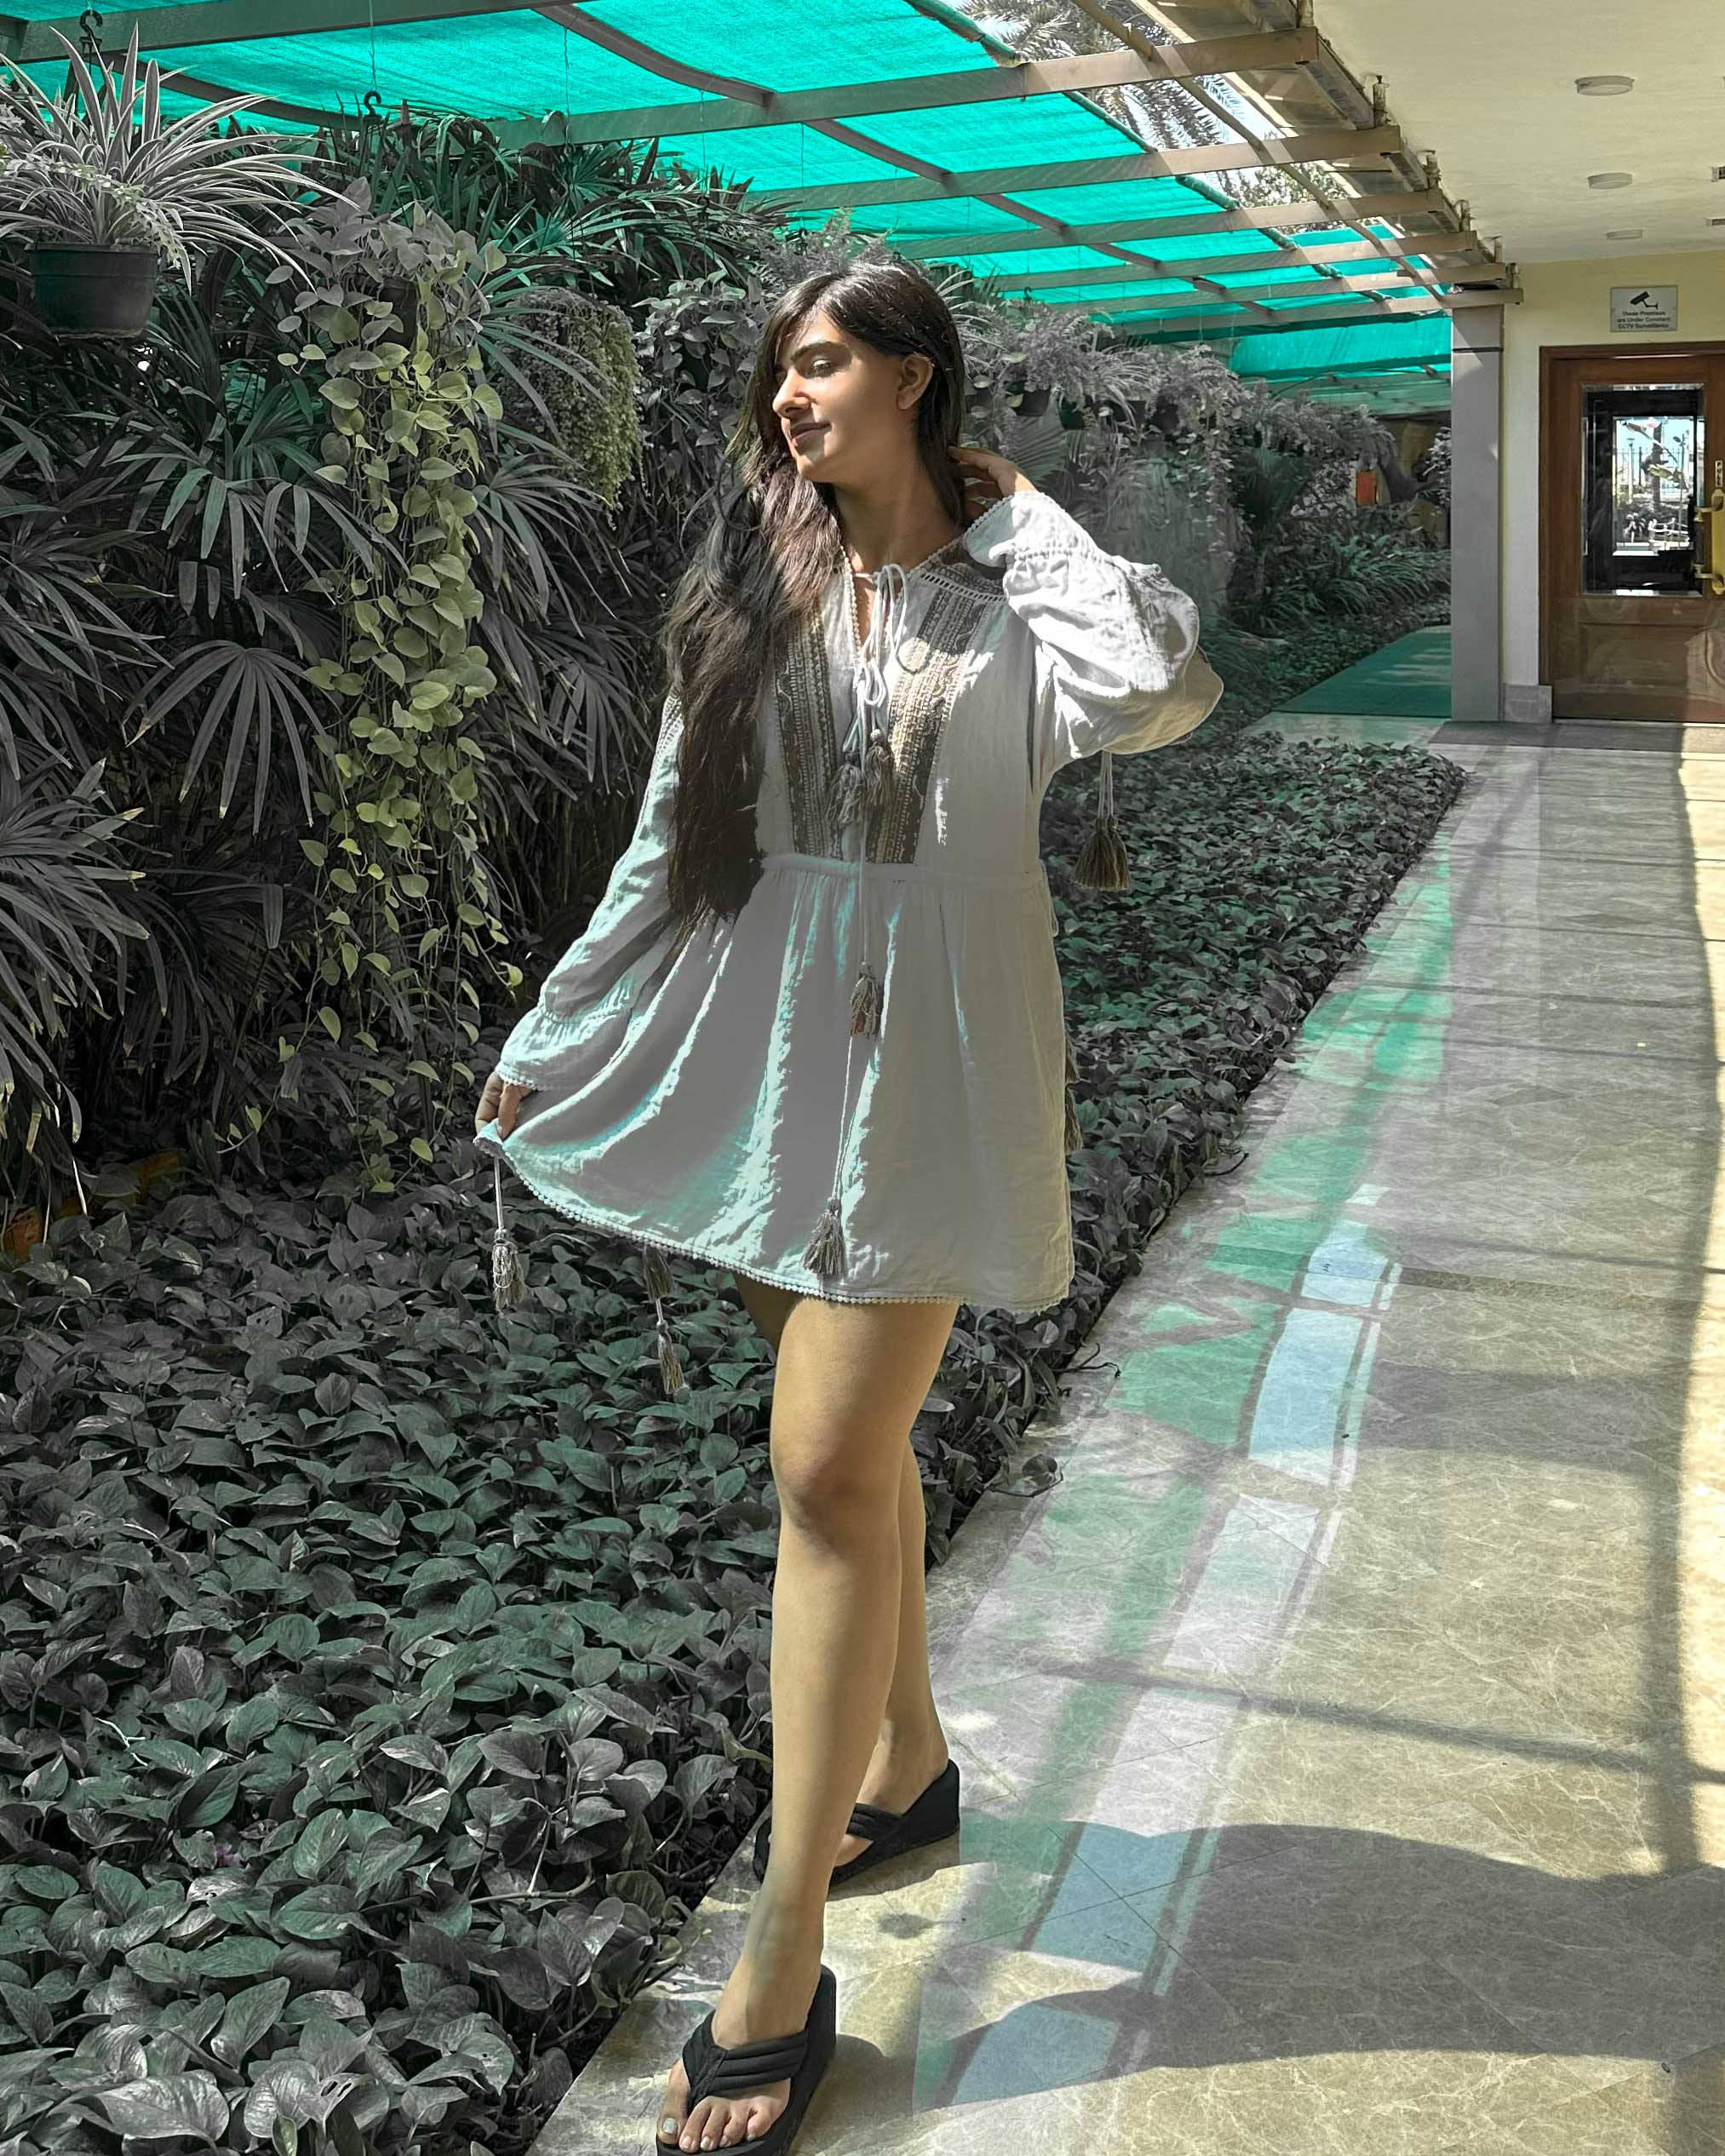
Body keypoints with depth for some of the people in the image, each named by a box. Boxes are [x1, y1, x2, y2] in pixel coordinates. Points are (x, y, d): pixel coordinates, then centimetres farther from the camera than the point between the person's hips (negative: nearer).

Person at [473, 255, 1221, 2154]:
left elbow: (1155, 689, -29)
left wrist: (1023, 510, -13)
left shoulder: (1003, 597, -6)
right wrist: (551, 1037, 12)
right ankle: (909, 1764, 39)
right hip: (765, 1053, 5)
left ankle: (781, 1970, -1)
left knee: (830, 1467, -9)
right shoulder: (751, 588, 7)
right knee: (850, 1437, 16)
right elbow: (673, 843, 11)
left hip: (928, 1067, -5)